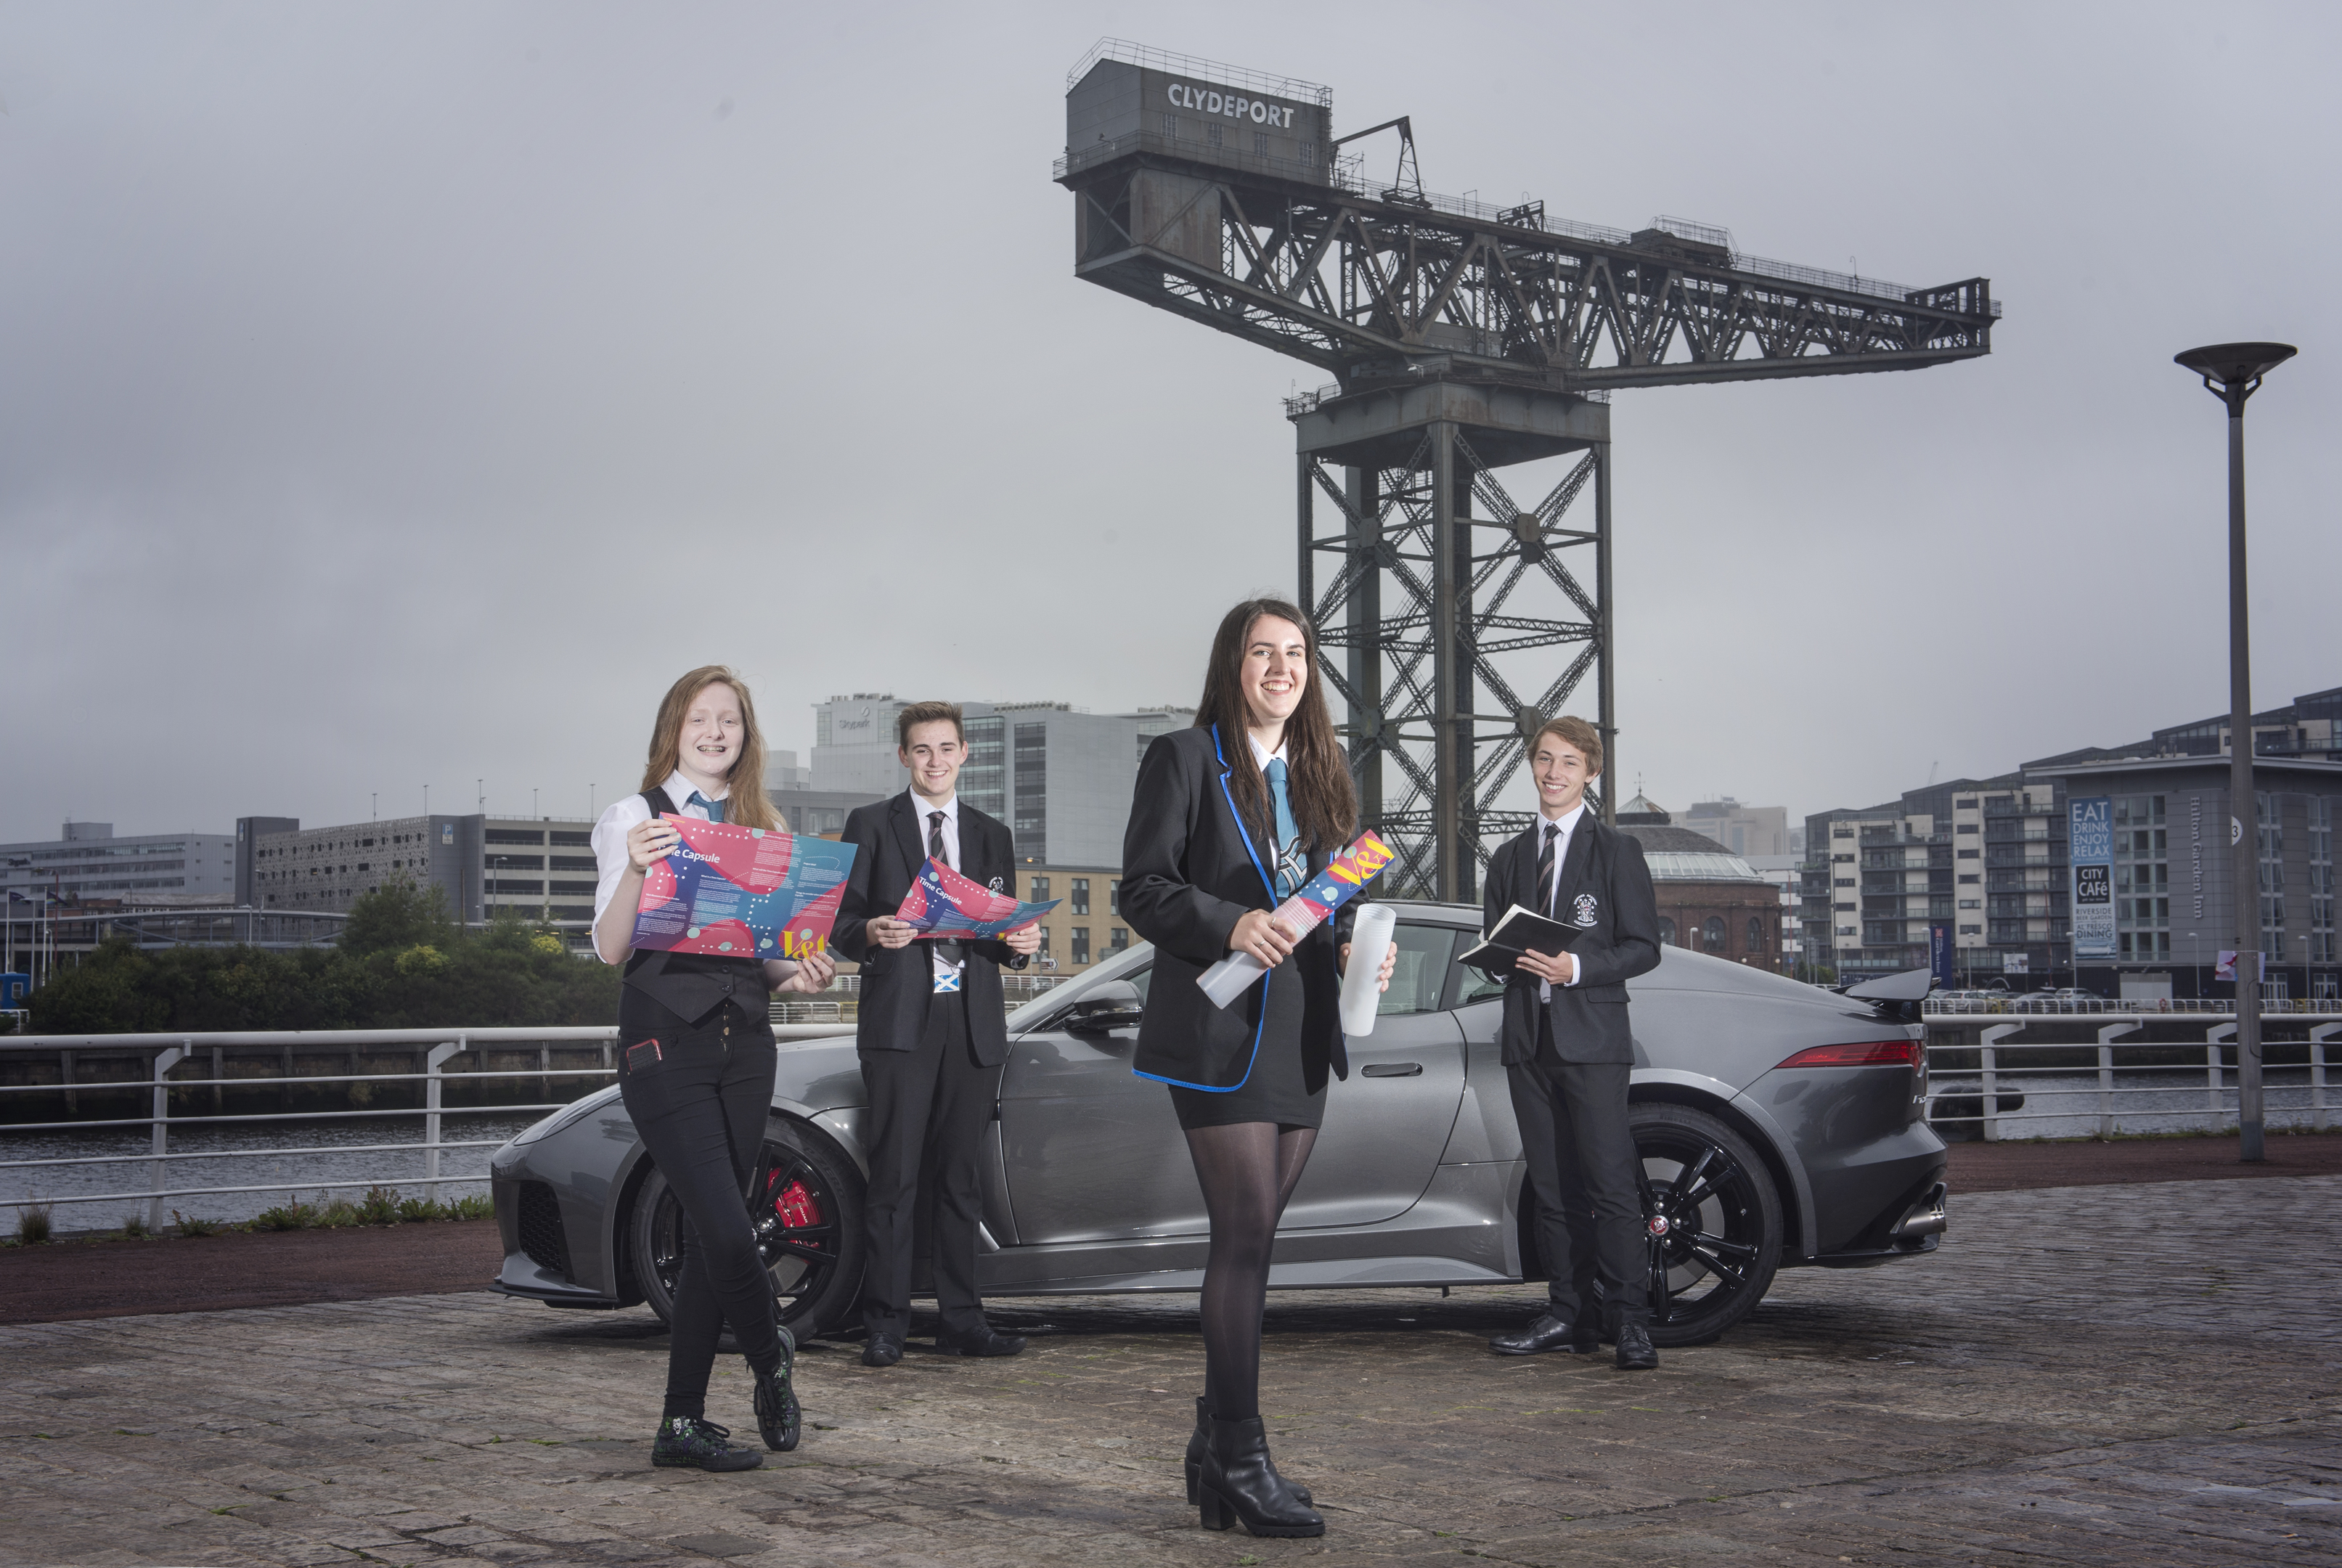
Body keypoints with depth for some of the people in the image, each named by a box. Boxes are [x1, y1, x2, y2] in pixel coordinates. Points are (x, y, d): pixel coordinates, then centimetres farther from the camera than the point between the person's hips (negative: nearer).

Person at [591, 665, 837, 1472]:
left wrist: (799, 974, -1)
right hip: (665, 1040, -5)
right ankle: (771, 1361, 11)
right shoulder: (636, 818, -1)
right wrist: (634, 870, -25)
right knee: (725, 1230, -14)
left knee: (711, 1236, 6)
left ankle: (683, 1421, 11)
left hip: (744, 1041, 6)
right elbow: (611, 948, -8)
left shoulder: (763, 828, 15)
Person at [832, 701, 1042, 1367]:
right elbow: (841, 922, 4)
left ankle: (961, 1320, 10)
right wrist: (871, 932, -18)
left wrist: (1022, 942, -5)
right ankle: (885, 1325, -3)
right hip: (900, 1019, -3)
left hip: (973, 1021, 3)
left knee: (961, 1177, 6)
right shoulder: (871, 825, 9)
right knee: (894, 1176, -6)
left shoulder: (992, 835, 19)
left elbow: (1006, 929, 18)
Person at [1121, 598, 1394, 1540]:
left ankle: (1215, 1441, 18)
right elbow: (1142, 889, -7)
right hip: (1219, 1031, -6)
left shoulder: (1319, 775, 18)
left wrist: (1357, 951, 2)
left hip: (1301, 1037, 7)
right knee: (1247, 1236, -10)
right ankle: (1240, 1456, -5)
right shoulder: (1184, 760, -2)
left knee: (1246, 1242, 10)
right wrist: (1230, 926, -22)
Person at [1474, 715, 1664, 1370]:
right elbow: (1493, 949, 22)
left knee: (1611, 1183, -10)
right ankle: (1569, 1316, 10)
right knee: (1553, 1186, 6)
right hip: (1528, 1039, 5)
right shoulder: (1509, 858, 19)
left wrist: (1576, 967, -16)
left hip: (1592, 1038, -5)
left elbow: (1644, 948, -2)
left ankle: (1632, 1322, -8)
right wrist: (1502, 961, -2)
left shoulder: (1617, 852, 3)